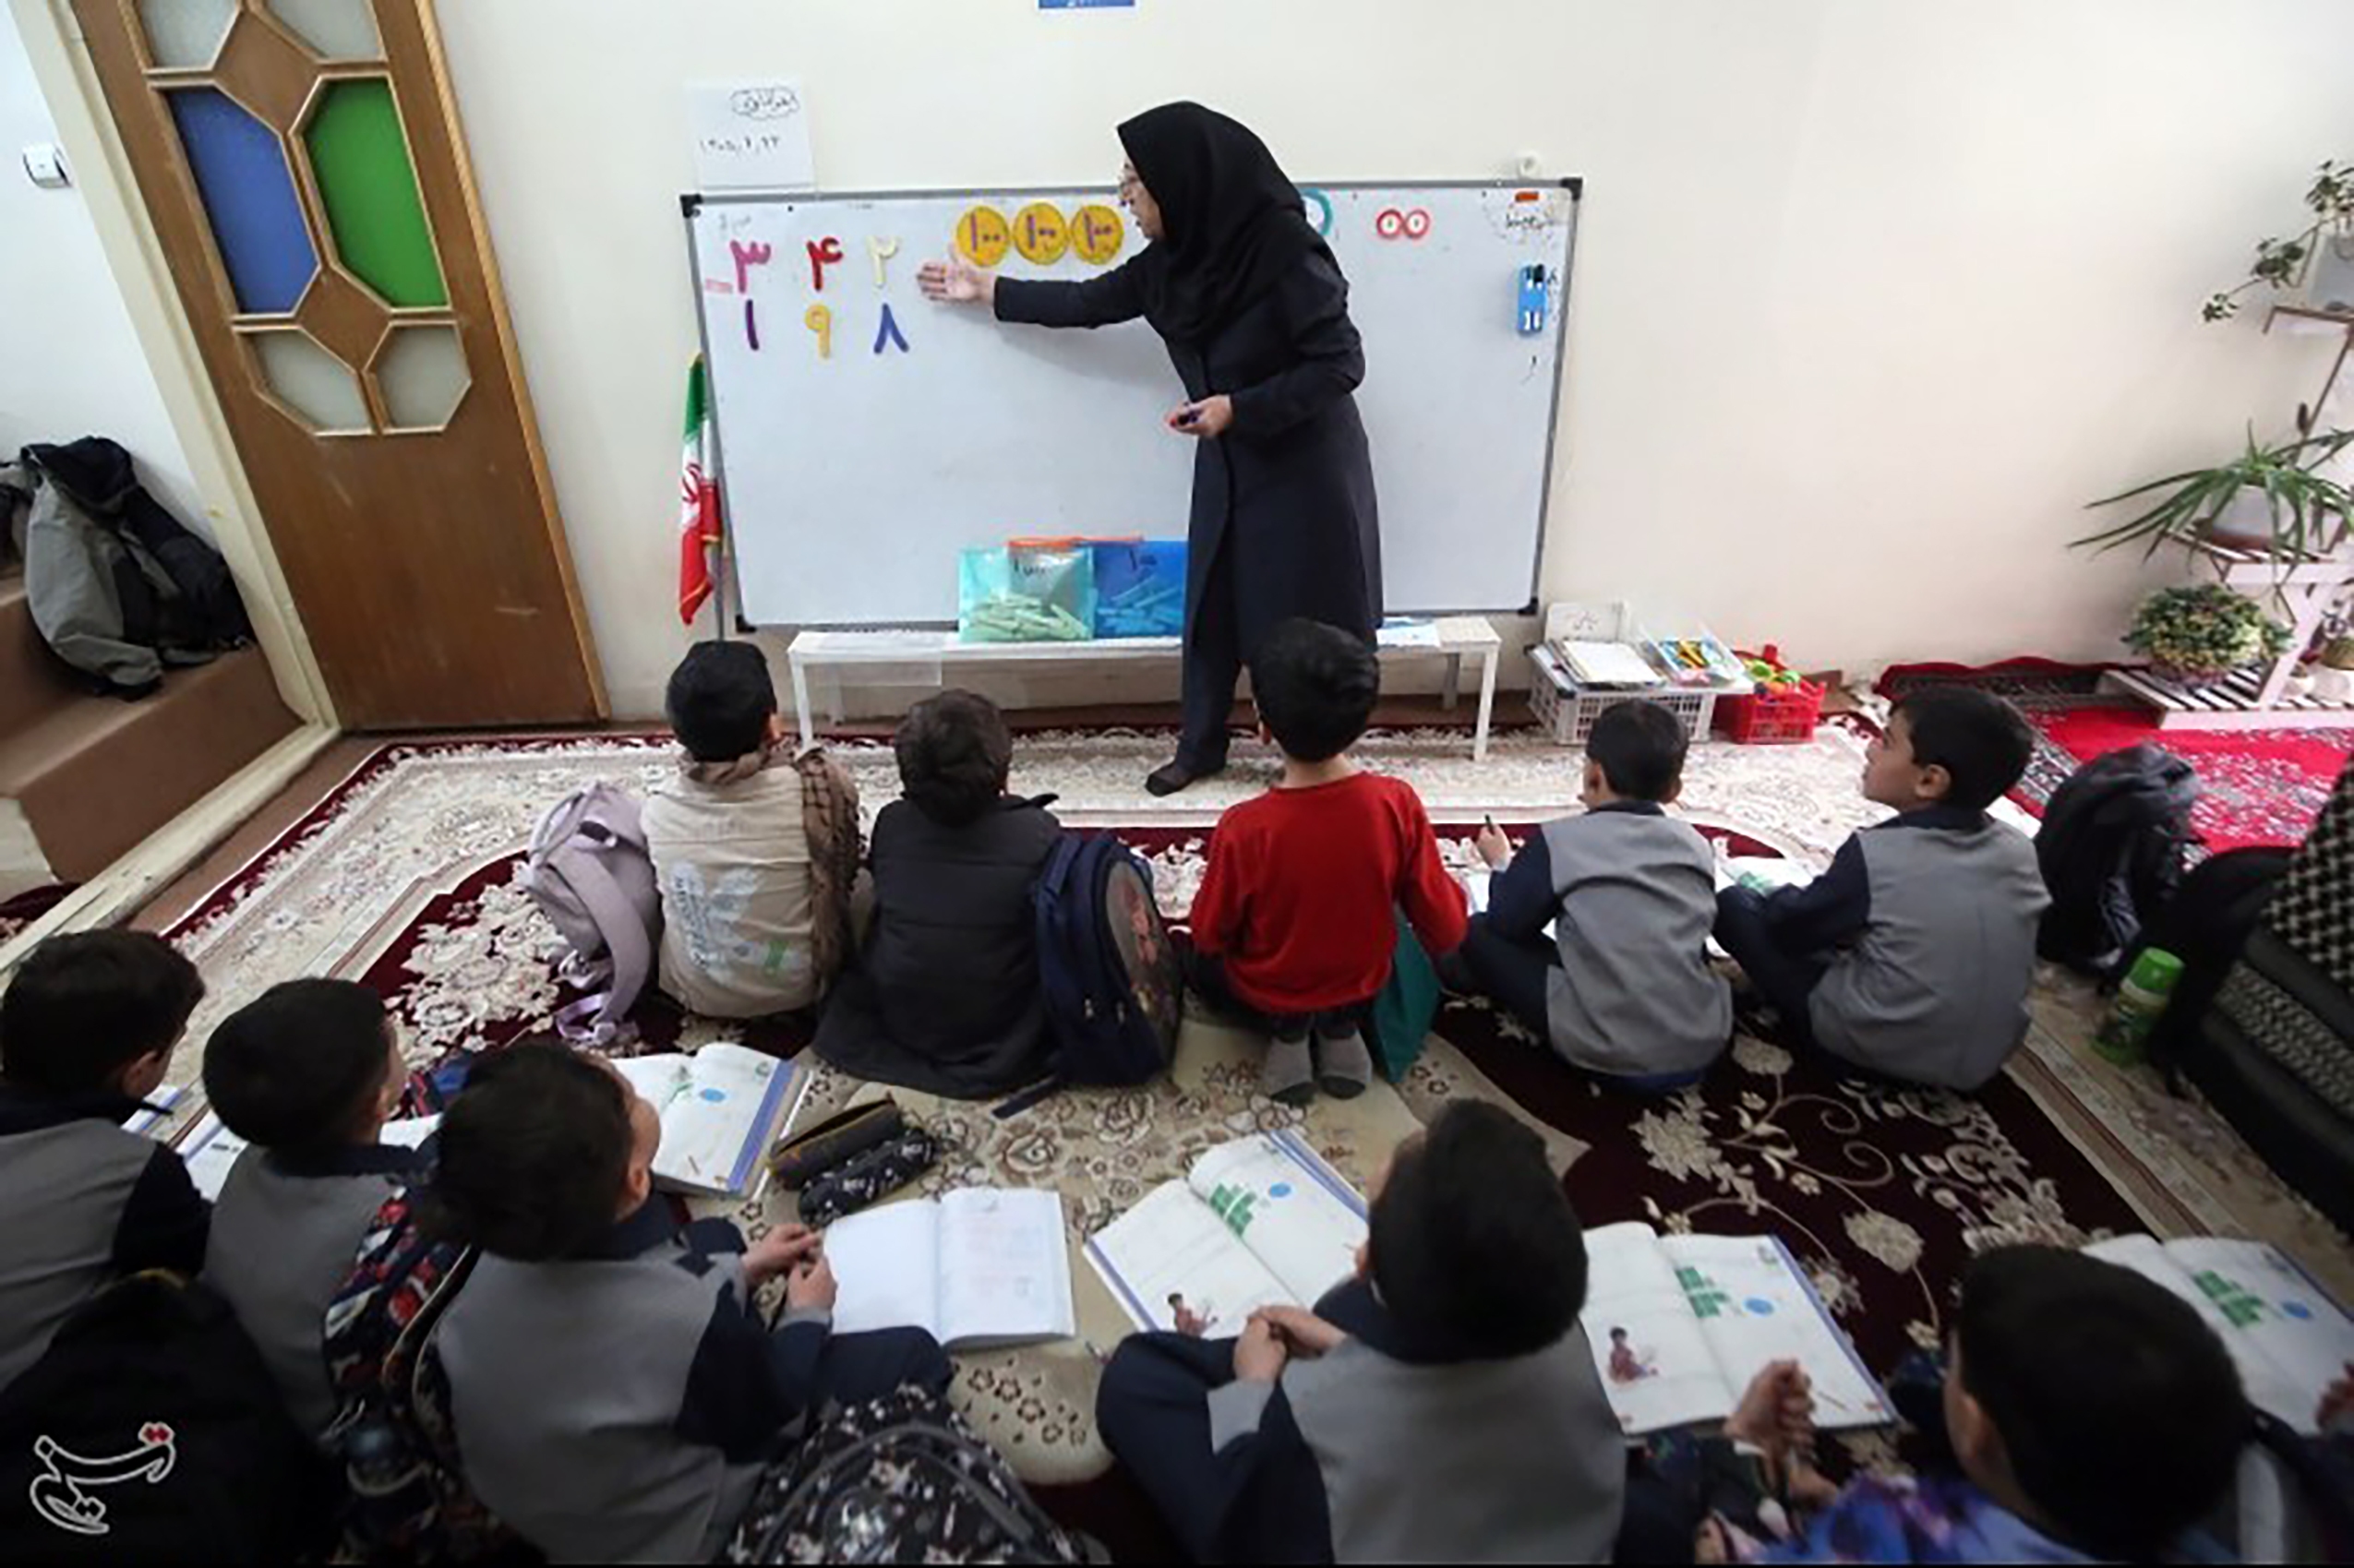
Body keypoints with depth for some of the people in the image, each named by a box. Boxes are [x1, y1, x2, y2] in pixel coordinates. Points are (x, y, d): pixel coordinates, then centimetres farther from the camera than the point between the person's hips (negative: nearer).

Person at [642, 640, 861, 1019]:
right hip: (796, 986, -3)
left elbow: (666, 888, 2)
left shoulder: (658, 810, -19)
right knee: (863, 882, 23)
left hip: (696, 992, 3)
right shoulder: (820, 786, -30)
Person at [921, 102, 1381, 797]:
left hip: (1306, 469, -7)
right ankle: (1200, 746, 30)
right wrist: (987, 289, 17)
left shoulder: (1285, 253, -22)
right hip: (1230, 466, 7)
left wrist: (1237, 408, -25)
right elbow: (1090, 302, 12)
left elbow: (1340, 363, -20)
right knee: (1211, 604, 13)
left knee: (1305, 620, 3)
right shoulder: (1174, 259, 0)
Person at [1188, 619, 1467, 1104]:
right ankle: (1341, 1027, 10)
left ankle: (1283, 1030, 7)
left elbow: (1209, 935, -14)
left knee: (1203, 961, 31)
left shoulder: (1244, 828, -32)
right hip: (1363, 984, 2)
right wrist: (1453, 892, 7)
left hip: (1263, 996, -2)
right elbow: (1447, 932, -15)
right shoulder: (1398, 803, -26)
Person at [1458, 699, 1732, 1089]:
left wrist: (1502, 865, 21)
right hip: (1704, 1043, 6)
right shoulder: (1695, 844, 5)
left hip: (1606, 1052, -5)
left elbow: (1505, 924, 0)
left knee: (1479, 934, 9)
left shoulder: (1561, 840, -8)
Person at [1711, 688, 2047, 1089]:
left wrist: (1782, 898, 13)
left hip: (1871, 1045, -6)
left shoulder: (1875, 854, -23)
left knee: (1733, 903, 0)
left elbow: (1788, 928, -10)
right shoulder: (2021, 852, -8)